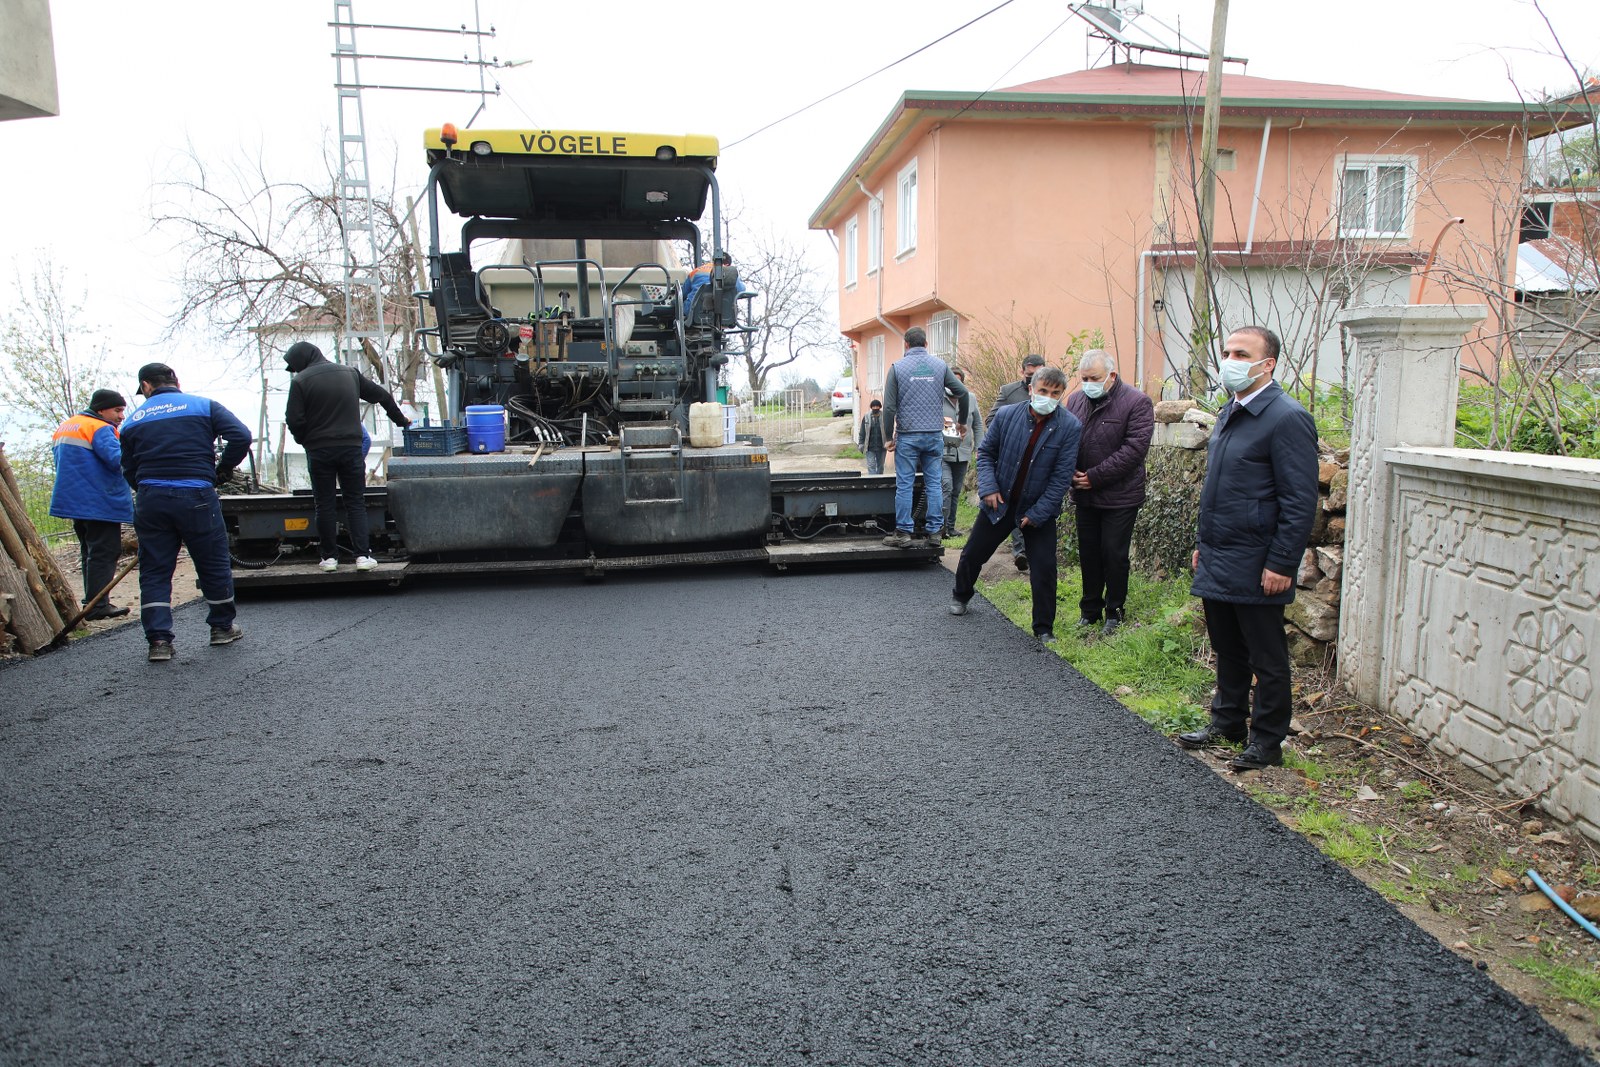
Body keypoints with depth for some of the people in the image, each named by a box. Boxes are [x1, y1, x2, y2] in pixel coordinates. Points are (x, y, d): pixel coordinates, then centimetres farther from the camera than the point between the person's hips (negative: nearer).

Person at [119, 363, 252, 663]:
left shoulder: (133, 421, 11)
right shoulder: (204, 406, 4)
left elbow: (129, 473, 12)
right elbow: (241, 436, -9)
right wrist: (222, 469, 4)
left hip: (150, 501, 2)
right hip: (197, 497, -2)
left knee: (154, 571, 9)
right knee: (214, 564, 13)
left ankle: (159, 639, 3)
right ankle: (222, 626, 26)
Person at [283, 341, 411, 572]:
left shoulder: (301, 381, -5)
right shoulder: (350, 373, 9)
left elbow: (294, 420, -10)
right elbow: (381, 395, 16)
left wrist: (305, 440, 10)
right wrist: (400, 420, 29)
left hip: (319, 451, -2)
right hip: (351, 447, 2)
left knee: (325, 505, 7)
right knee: (356, 503, 6)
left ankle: (330, 556, 9)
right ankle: (363, 555, -1)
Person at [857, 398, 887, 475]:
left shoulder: (884, 417, -3)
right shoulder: (866, 417, 0)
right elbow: (862, 432, 4)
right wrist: (861, 444, 0)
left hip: (881, 447, 1)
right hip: (870, 448, -1)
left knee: (880, 466, 12)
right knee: (871, 466, -7)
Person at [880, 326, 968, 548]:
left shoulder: (898, 367, -2)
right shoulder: (940, 365, 4)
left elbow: (889, 407, -6)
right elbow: (962, 393, 3)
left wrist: (889, 436, 1)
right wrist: (961, 422, 19)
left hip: (907, 436, -2)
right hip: (935, 435, 2)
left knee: (904, 485, 2)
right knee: (934, 484, 7)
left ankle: (904, 532, 2)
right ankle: (934, 532, 8)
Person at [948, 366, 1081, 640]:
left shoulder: (1070, 427, -14)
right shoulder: (1006, 415, -9)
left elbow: (1062, 476, -13)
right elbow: (985, 452, 4)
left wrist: (1037, 513, -15)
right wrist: (988, 487, -11)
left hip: (1039, 509, -2)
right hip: (1000, 502, 2)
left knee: (1045, 568, -6)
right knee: (973, 554, 14)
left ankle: (1044, 628, 11)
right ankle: (961, 596, 43)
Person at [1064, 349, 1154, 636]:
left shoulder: (1137, 402, -11)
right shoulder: (1075, 400, 6)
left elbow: (1134, 449, -17)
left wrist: (1095, 477, -18)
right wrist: (1070, 471, -6)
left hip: (1119, 497, -5)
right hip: (1084, 495, 5)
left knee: (1114, 555, 2)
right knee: (1088, 554, 13)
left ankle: (1114, 612, 18)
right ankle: (1090, 609, 26)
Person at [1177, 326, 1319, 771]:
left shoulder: (1287, 418, -15)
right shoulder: (1230, 413, 13)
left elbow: (1300, 501, -18)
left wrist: (1282, 564, -19)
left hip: (1255, 567, -8)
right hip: (1217, 564, 8)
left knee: (1266, 658, 6)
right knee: (1227, 648, 19)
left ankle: (1267, 740, 18)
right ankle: (1228, 720, 34)